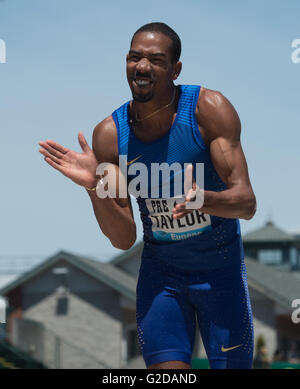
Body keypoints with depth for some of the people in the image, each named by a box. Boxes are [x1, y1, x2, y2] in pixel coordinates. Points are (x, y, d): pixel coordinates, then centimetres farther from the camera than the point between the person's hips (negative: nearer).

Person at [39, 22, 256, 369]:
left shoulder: (209, 109, -16)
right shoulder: (109, 134, -10)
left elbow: (247, 203, -21)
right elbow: (123, 240, -9)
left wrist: (203, 199, -42)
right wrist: (94, 187, -26)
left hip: (221, 271, -1)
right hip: (160, 274, 1)